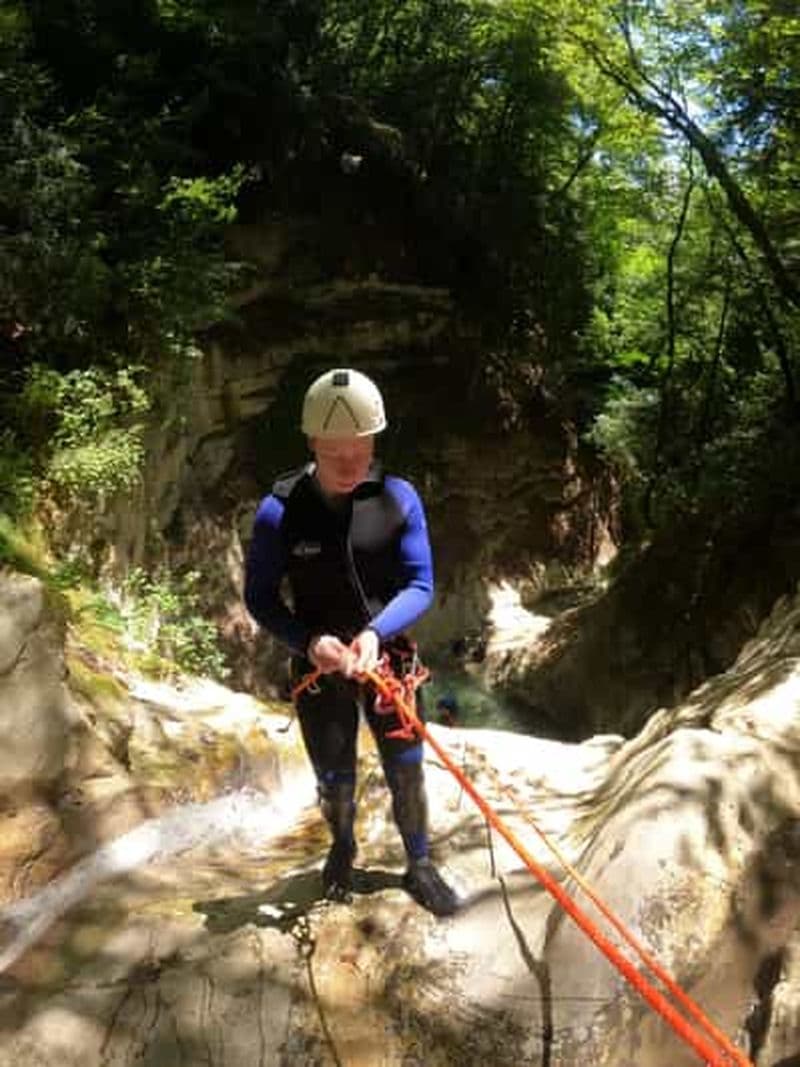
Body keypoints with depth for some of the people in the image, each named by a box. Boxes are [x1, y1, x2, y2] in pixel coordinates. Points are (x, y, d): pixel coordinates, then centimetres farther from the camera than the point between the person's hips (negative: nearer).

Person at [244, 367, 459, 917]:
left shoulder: (398, 499, -14)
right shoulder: (280, 511, -18)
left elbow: (420, 585, -11)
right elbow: (260, 598, -9)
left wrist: (375, 632, -29)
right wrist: (309, 640, -26)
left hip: (386, 654, 1)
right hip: (319, 663, 0)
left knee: (406, 768, 8)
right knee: (335, 778, 14)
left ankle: (420, 865, 32)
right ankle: (343, 848, 45)